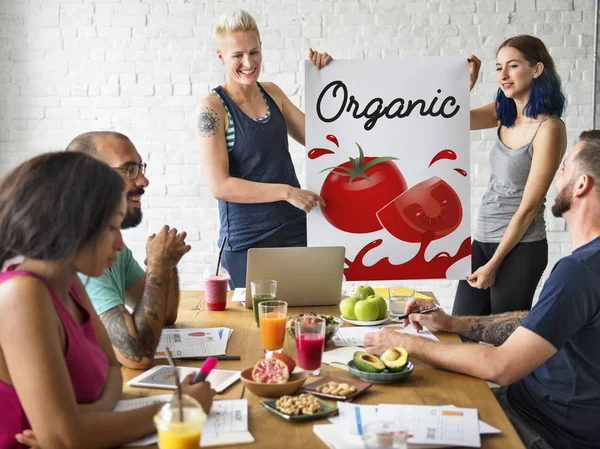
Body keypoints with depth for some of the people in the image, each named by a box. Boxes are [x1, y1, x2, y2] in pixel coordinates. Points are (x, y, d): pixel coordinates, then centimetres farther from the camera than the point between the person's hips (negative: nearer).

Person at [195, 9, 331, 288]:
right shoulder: (212, 108, -10)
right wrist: (286, 191, -20)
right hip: (247, 241, -5)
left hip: (296, 230, 5)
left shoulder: (272, 93, 8)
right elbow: (219, 185, -16)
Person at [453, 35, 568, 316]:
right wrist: (467, 82, -12)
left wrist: (493, 265, -13)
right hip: (483, 239, 7)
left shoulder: (549, 128, -16)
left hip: (519, 247, -7)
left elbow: (528, 208, -16)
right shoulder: (504, 114, 6)